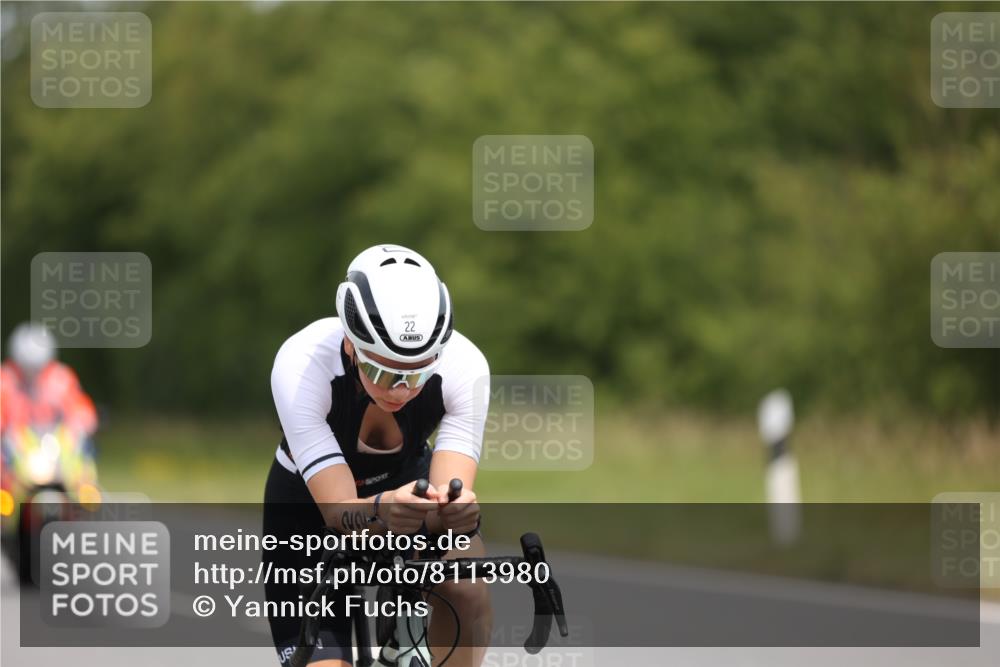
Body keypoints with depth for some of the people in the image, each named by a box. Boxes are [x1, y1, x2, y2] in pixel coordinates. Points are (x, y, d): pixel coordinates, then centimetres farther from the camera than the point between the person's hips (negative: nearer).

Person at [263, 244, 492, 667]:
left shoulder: (464, 366, -30)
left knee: (467, 587, -30)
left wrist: (455, 508, -60)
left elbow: (451, 490, -35)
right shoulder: (301, 366, -36)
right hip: (311, 503, -2)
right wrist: (380, 512, -62)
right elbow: (339, 511, -39)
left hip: (407, 480, 2)